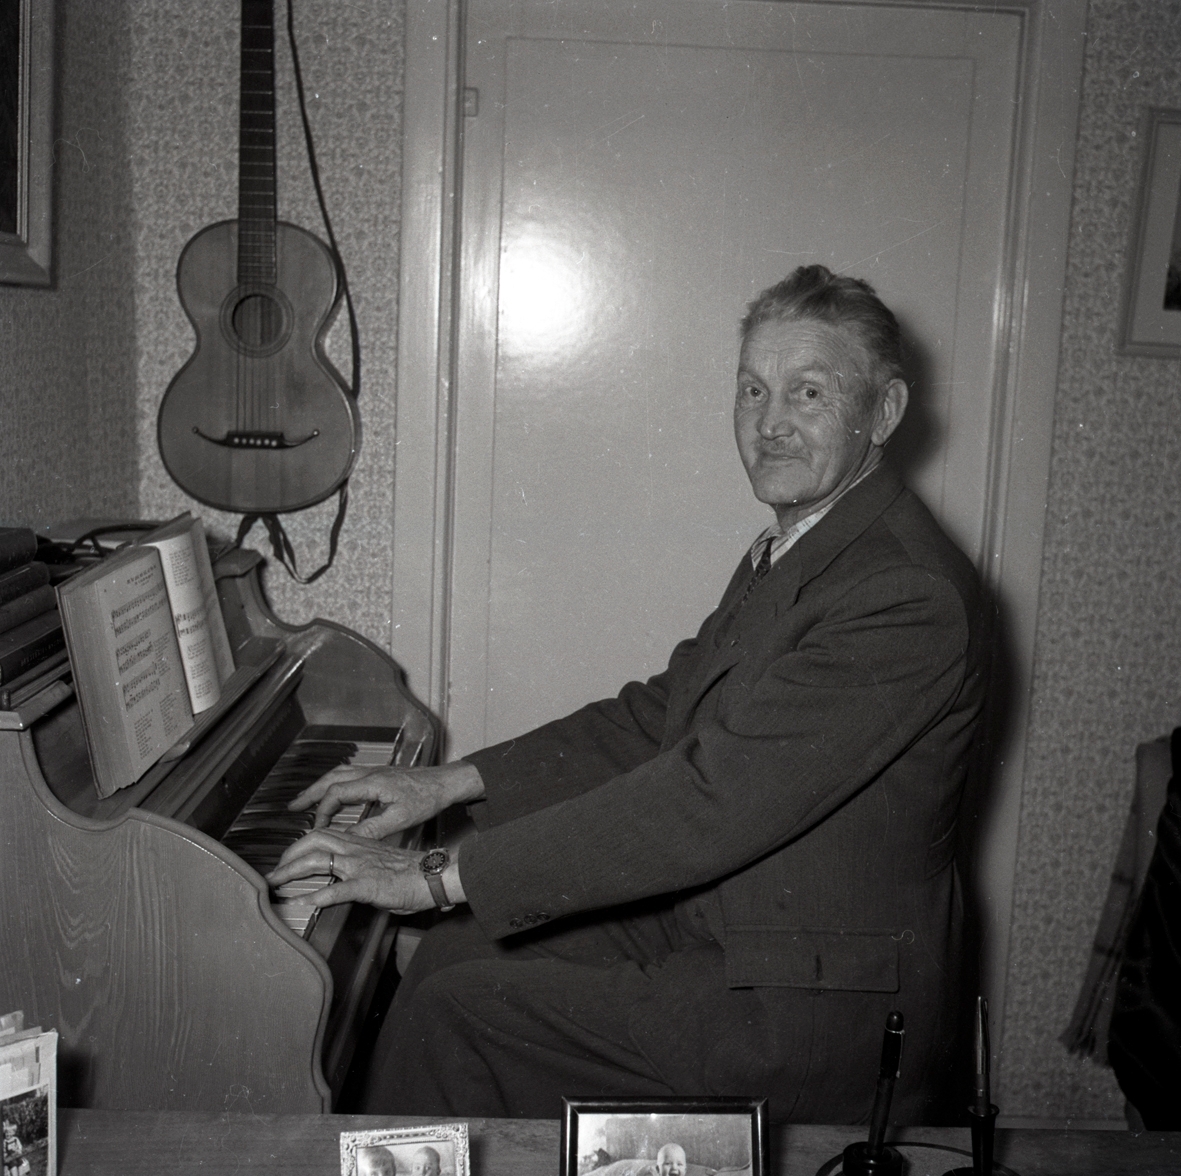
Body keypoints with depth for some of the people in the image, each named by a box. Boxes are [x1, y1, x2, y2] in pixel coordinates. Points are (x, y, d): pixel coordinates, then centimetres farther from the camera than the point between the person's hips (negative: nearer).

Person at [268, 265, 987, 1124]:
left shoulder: (908, 596, -24)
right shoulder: (792, 554, 8)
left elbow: (708, 802, -29)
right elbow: (655, 716, 11)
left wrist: (438, 878, -25)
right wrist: (450, 784, 3)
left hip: (817, 1017, -9)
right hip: (713, 930, 9)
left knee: (451, 1019, -10)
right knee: (456, 954, 9)